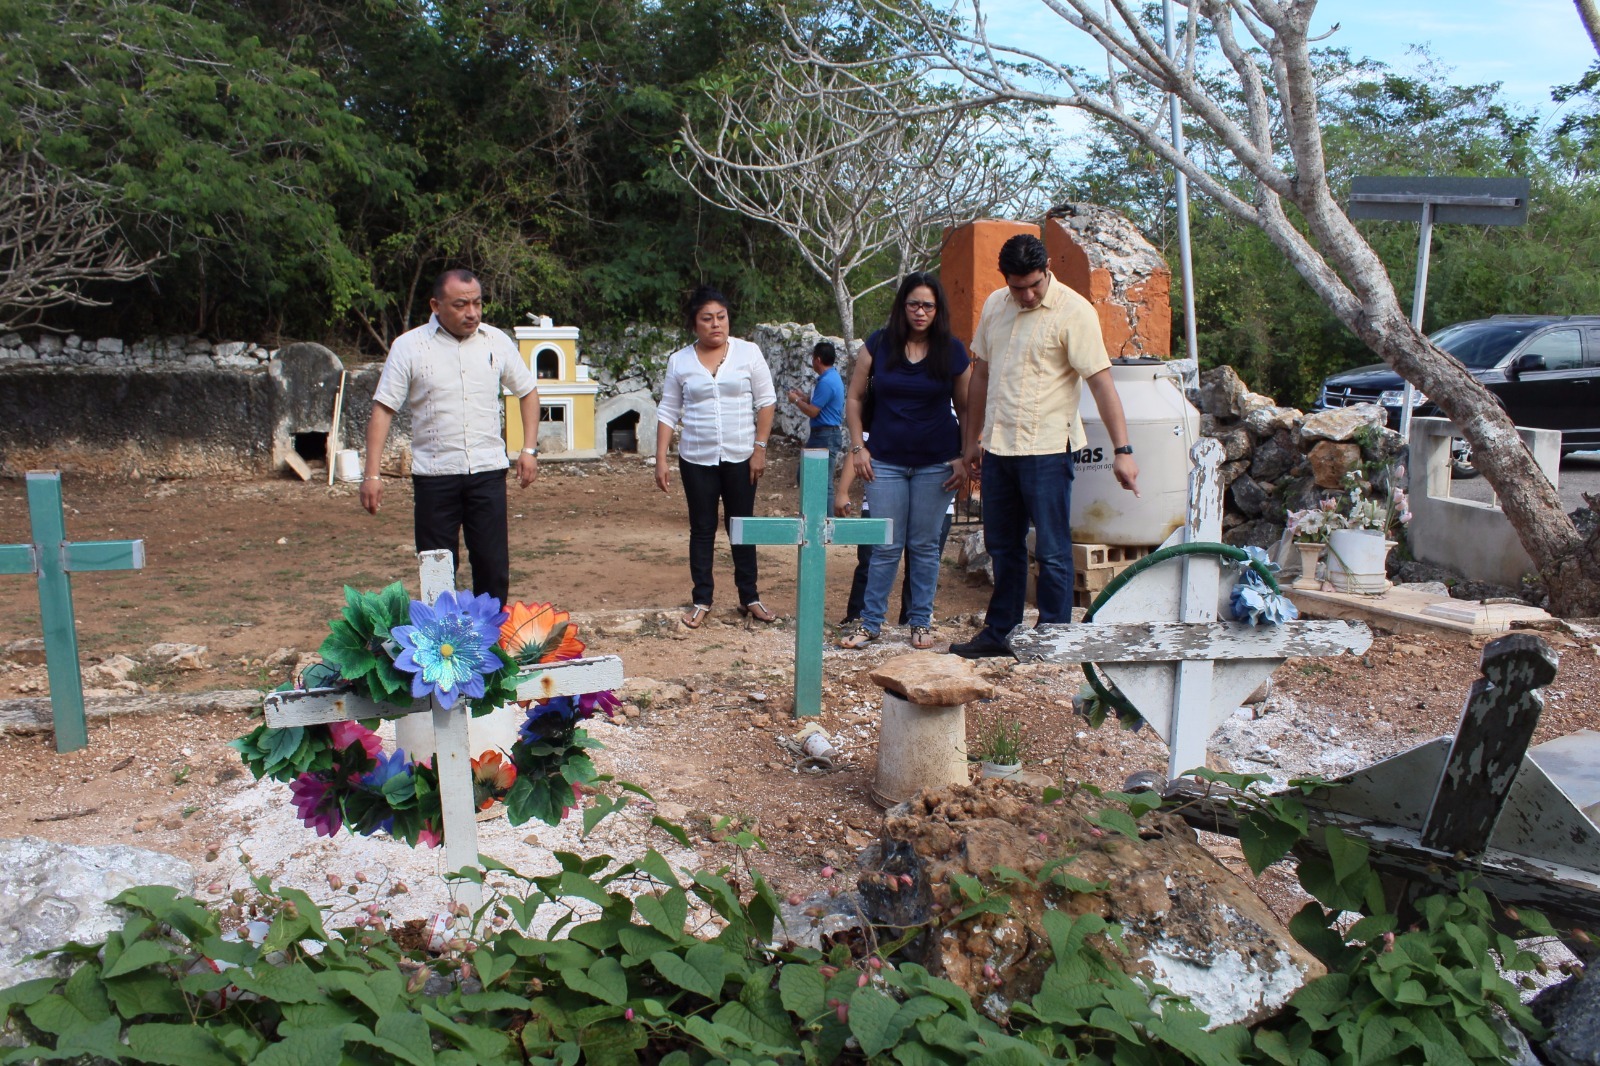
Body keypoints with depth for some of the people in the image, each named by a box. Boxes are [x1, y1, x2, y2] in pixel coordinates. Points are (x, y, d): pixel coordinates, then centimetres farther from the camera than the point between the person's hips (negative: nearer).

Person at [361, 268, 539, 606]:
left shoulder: (497, 341, 5)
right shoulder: (408, 346, -2)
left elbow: (528, 392, 16)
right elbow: (383, 410, -2)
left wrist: (529, 449, 6)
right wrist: (372, 474, -9)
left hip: (487, 469, 2)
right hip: (434, 474, -1)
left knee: (493, 566, 4)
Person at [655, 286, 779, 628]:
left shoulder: (748, 353, -2)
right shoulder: (679, 361, 1)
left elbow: (766, 403, -1)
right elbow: (668, 413, 3)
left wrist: (760, 449, -7)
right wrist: (661, 460, -2)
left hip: (741, 458, -1)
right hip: (697, 459, 1)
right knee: (702, 530, 8)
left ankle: (749, 597, 19)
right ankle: (701, 600, 17)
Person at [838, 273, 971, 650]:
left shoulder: (953, 351, 0)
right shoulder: (878, 345, -1)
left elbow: (965, 410, 6)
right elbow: (854, 398, 6)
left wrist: (964, 459, -1)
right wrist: (858, 447, -2)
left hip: (936, 464, 0)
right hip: (886, 461, 0)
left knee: (924, 546, 7)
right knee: (886, 547, 2)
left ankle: (921, 621, 20)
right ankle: (870, 622, 13)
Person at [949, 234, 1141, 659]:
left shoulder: (1074, 312, -11)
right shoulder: (994, 305, 8)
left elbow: (1101, 382, -15)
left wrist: (1122, 451, -21)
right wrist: (973, 439, 19)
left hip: (1047, 449, -6)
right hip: (997, 448, 6)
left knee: (1052, 552, 0)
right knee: (1002, 546, 15)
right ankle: (999, 632, 28)